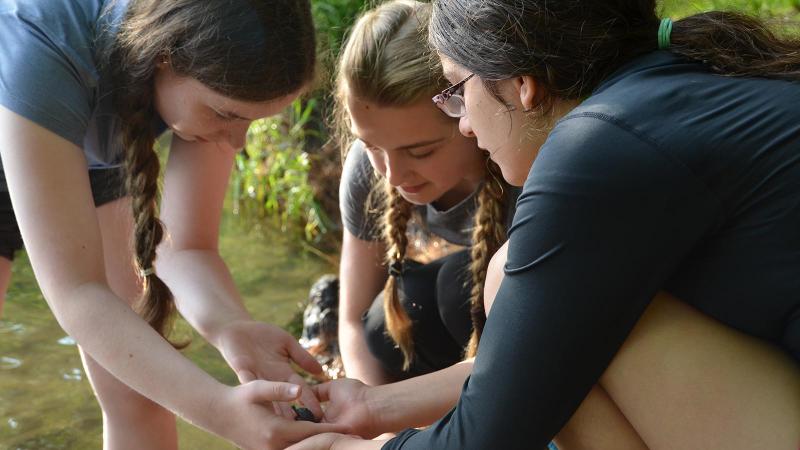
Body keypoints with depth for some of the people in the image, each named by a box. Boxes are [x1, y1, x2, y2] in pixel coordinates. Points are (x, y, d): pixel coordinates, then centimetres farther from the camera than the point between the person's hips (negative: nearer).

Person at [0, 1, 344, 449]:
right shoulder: (42, 47, -41)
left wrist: (231, 327, -42)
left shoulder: (211, 65, -27)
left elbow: (187, 247, -21)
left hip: (92, 166, 3)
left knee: (142, 393, -4)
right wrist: (219, 409, -53)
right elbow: (75, 291, -42)